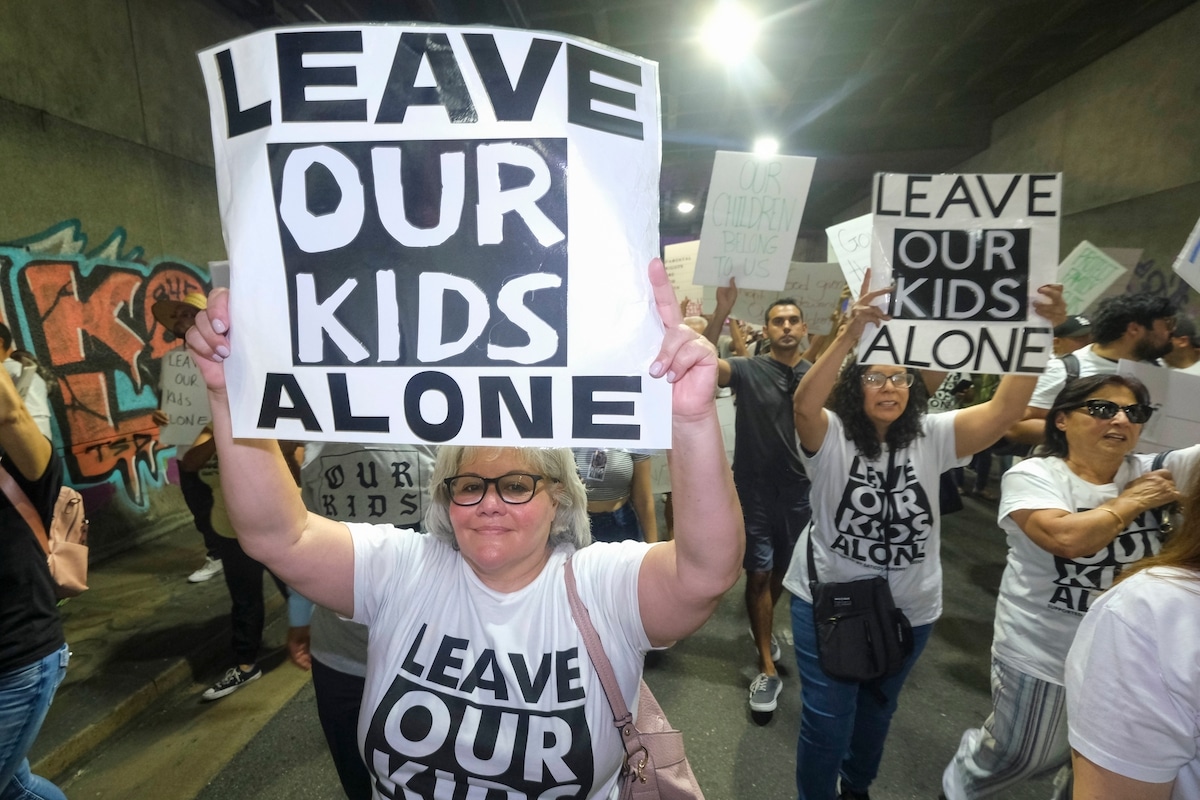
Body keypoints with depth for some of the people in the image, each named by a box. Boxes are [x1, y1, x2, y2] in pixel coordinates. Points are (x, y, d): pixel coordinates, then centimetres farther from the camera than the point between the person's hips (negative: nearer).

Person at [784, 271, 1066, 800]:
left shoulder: (932, 437, -6)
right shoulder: (829, 436, -15)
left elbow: (1004, 410, -18)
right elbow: (803, 404, -36)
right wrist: (850, 333, -47)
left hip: (909, 609, 4)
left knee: (877, 710, 27)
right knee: (827, 724, 8)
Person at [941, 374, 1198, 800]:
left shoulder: (1153, 471, -3)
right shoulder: (1032, 476, -15)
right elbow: (1068, 538, -30)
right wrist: (1133, 501, -17)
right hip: (1040, 660, -4)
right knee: (1014, 760, 17)